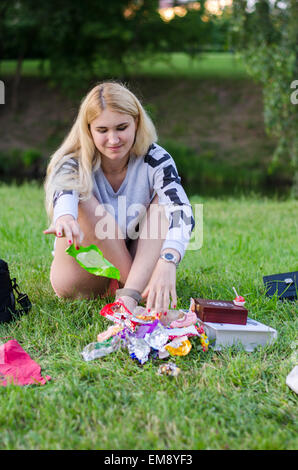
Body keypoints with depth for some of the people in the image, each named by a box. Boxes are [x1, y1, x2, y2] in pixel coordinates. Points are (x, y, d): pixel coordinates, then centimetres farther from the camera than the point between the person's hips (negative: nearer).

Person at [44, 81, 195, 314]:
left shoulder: (155, 160, -14)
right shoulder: (73, 164, -14)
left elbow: (181, 212, -32)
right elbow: (63, 193, -39)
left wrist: (168, 262, -52)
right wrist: (65, 217, -64)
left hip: (139, 265, 1)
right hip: (86, 275, -1)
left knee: (163, 201, -22)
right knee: (84, 204, -26)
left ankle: (130, 295, -35)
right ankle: (136, 287, -25)